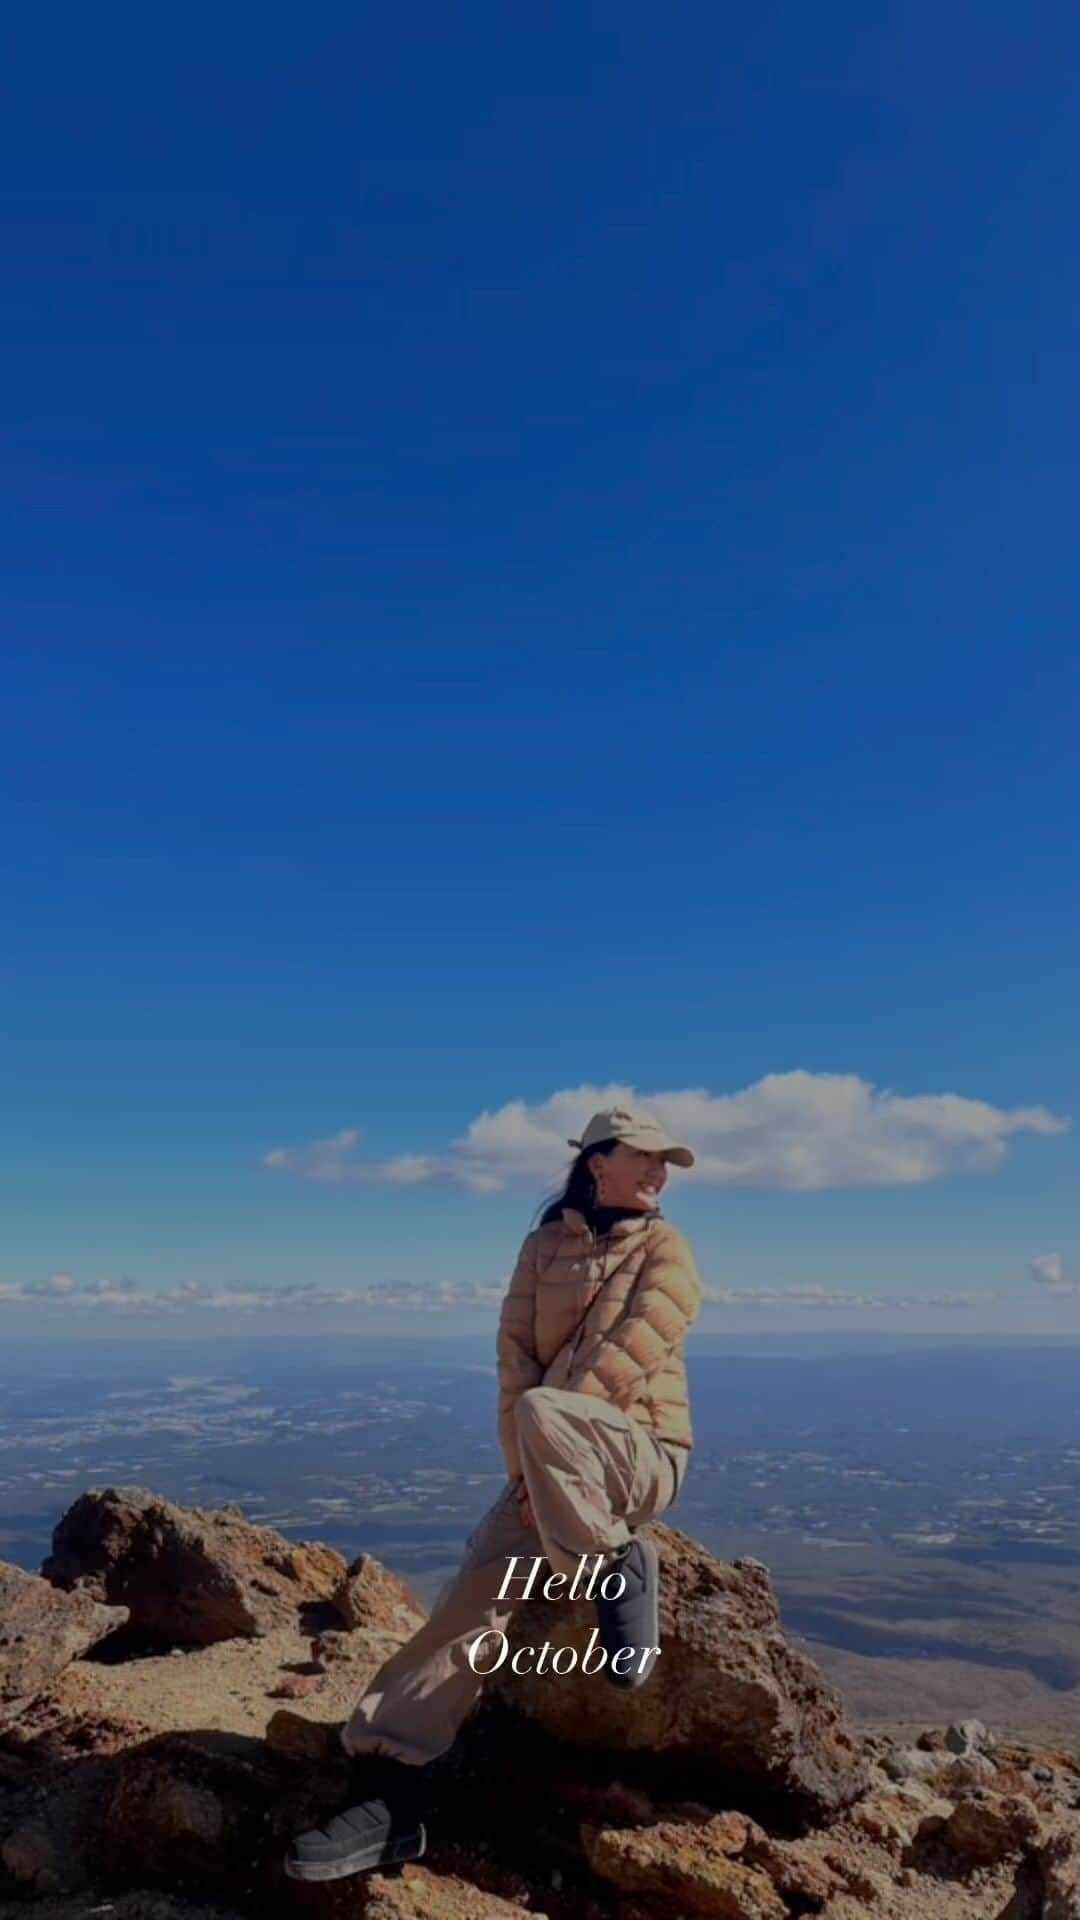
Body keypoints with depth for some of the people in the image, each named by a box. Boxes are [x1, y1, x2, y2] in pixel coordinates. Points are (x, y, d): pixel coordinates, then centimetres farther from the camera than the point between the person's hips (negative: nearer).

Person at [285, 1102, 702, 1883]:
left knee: (541, 1412, -34)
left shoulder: (666, 1250, -3)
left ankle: (621, 1569, -18)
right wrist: (525, 1466, -14)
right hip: (553, 1471, 4)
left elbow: (627, 1357, -16)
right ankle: (392, 1796, -6)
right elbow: (516, 1355, -2)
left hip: (640, 1456, -4)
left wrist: (538, 1434, -18)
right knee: (474, 1595, -13)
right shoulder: (543, 1246, 7)